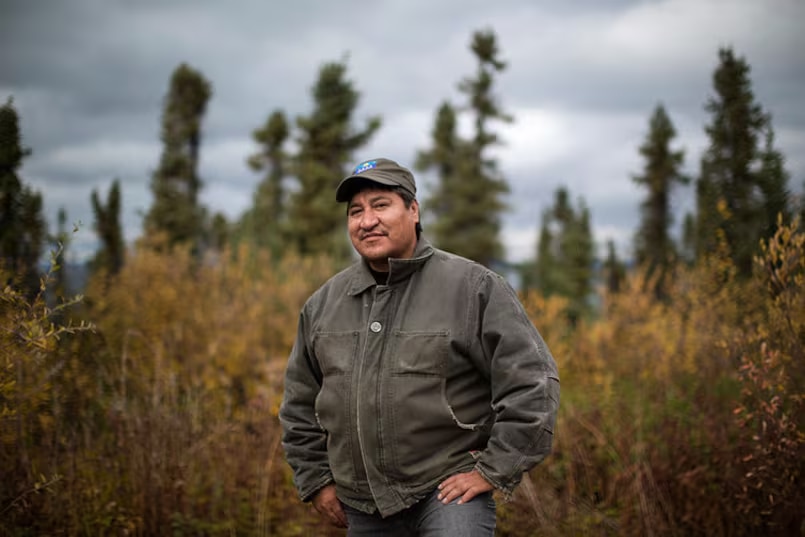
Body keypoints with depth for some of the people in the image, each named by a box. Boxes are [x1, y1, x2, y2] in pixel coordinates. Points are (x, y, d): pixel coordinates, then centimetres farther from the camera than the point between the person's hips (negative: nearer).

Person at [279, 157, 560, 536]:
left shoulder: (473, 287, -6)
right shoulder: (323, 304, 8)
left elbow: (531, 381, -9)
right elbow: (300, 401, 19)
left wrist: (494, 469, -11)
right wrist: (316, 480, 13)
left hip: (449, 491, -5)